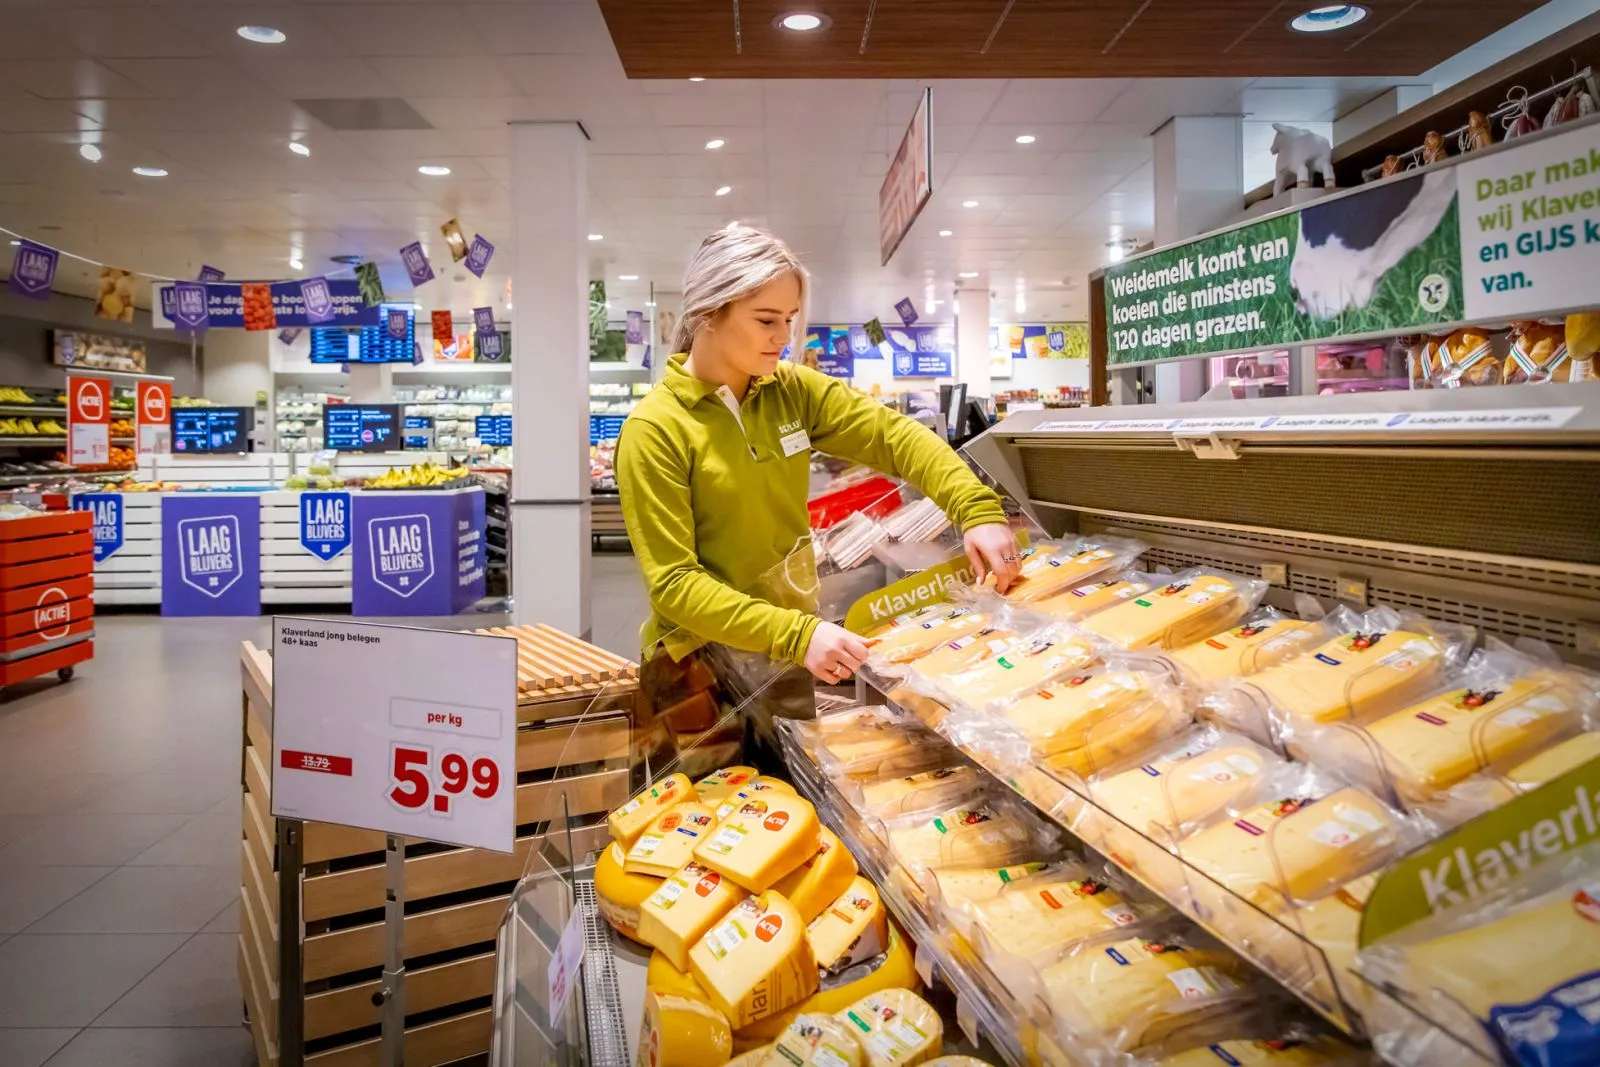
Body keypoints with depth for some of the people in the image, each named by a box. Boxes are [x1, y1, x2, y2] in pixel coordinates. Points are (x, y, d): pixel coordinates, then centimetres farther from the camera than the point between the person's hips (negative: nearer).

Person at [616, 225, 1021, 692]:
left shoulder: (795, 390, 2)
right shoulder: (655, 431, -14)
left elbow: (893, 434, -3)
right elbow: (673, 584, -17)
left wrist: (977, 510, -20)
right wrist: (796, 635, -28)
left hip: (796, 643, 4)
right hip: (704, 661, -4)